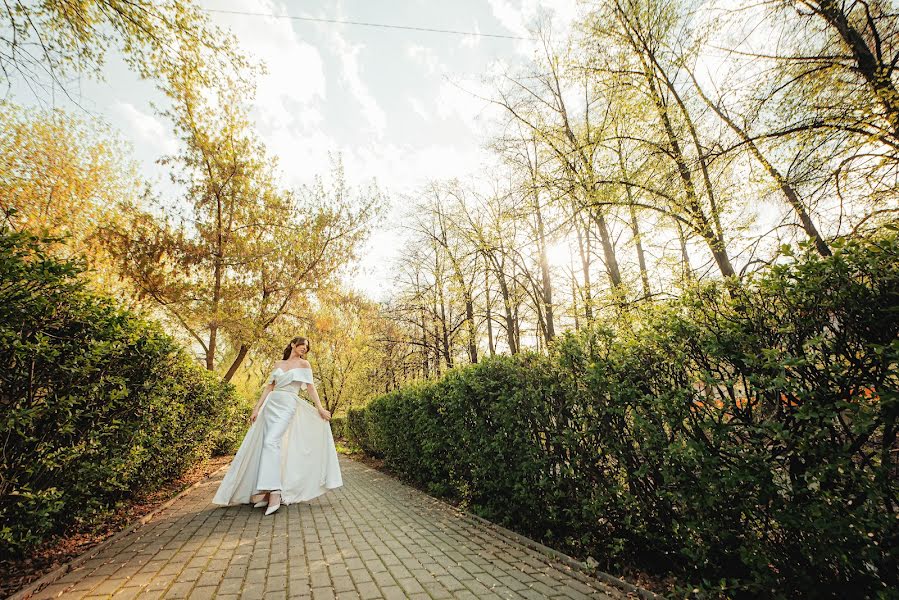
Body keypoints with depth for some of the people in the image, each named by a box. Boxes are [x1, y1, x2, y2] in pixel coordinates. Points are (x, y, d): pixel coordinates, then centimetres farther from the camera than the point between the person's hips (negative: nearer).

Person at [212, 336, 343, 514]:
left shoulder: (304, 364, 5)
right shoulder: (278, 364, 15)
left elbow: (310, 387, 0)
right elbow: (268, 387, 15)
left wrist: (320, 408, -8)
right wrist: (256, 408, 9)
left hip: (288, 406, -5)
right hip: (271, 404, 5)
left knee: (272, 442, -20)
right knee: (268, 445, 2)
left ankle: (274, 494, -23)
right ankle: (268, 491, 9)